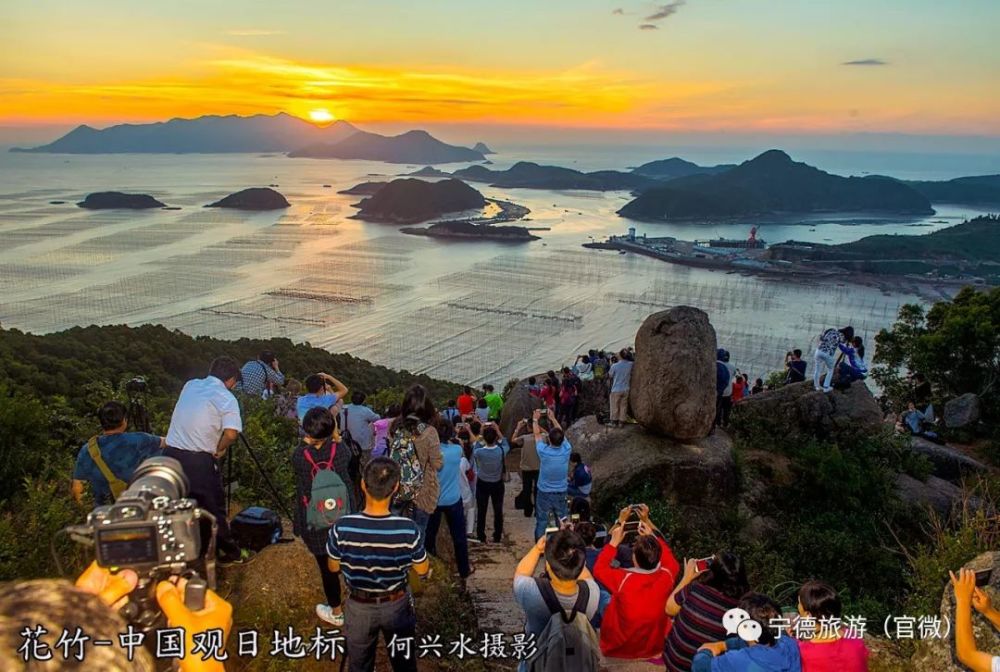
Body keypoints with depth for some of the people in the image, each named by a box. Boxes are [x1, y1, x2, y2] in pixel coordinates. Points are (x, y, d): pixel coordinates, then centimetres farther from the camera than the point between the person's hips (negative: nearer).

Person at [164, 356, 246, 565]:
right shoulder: (227, 398, -7)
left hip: (171, 453, 6)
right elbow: (231, 434, -21)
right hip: (199, 460, -5)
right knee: (213, 508, 9)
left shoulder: (190, 385, 12)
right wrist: (220, 449, -1)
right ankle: (228, 553, 21)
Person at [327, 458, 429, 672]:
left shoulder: (342, 528, -27)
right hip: (397, 605, 0)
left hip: (359, 607, 1)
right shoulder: (409, 530, -28)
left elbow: (333, 568, -7)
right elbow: (423, 571, -10)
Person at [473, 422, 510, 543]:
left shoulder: (479, 452, -26)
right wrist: (498, 430, -1)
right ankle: (497, 537, 25)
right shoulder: (501, 451, -24)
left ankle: (481, 537, 22)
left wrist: (482, 438, -4)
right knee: (498, 511, 15)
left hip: (482, 484, 0)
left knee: (481, 511, 13)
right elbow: (506, 445, 1)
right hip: (497, 484, 1)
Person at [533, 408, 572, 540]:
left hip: (544, 493, -2)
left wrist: (535, 419, 12)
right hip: (561, 492, 2)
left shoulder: (544, 451, -23)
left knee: (542, 522, 11)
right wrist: (553, 418, 13)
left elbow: (537, 435, -4)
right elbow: (561, 435, 2)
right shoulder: (566, 450, -17)